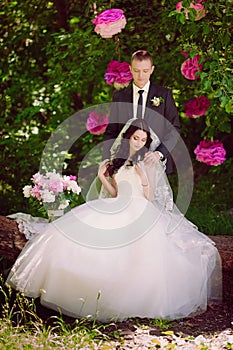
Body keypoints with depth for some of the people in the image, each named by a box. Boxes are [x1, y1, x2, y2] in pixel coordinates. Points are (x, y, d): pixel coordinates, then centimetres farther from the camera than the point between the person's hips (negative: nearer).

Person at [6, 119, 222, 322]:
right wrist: (102, 177, 6)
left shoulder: (149, 163, 3)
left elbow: (150, 198, -1)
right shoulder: (118, 161, 17)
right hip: (118, 211, 5)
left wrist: (145, 181, -19)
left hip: (141, 213, -5)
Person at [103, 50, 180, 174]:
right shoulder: (119, 97, 11)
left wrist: (160, 153, -13)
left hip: (156, 164, -1)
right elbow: (111, 133, 10)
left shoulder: (164, 95, 6)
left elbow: (174, 129, 2)